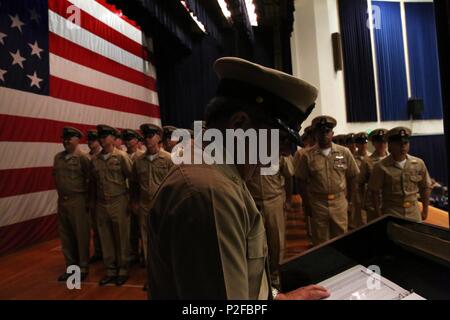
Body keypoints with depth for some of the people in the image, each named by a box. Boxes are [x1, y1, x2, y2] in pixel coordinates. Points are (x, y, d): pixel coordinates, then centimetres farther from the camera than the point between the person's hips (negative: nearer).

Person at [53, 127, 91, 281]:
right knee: (65, 235, 14)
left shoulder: (82, 158, -9)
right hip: (62, 200, 7)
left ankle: (83, 268, 17)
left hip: (78, 201, -6)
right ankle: (70, 267, 29)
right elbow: (55, 176, 18)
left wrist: (87, 200, -9)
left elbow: (89, 180, -10)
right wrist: (61, 192, 12)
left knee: (81, 235, 2)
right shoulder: (58, 157, 10)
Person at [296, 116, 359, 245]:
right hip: (317, 204, -1)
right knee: (320, 242, 12)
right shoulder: (308, 156, -5)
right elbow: (302, 181, 0)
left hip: (340, 203, 1)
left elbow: (353, 177, 7)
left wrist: (348, 198, 5)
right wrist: (307, 204, -1)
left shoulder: (344, 152, 0)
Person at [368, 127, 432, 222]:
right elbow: (375, 192, -8)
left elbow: (425, 187, 9)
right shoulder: (381, 166, -13)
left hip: (414, 213, 4)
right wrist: (379, 215, -7)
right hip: (391, 212, -3)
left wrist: (425, 210, 11)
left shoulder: (418, 163, -1)